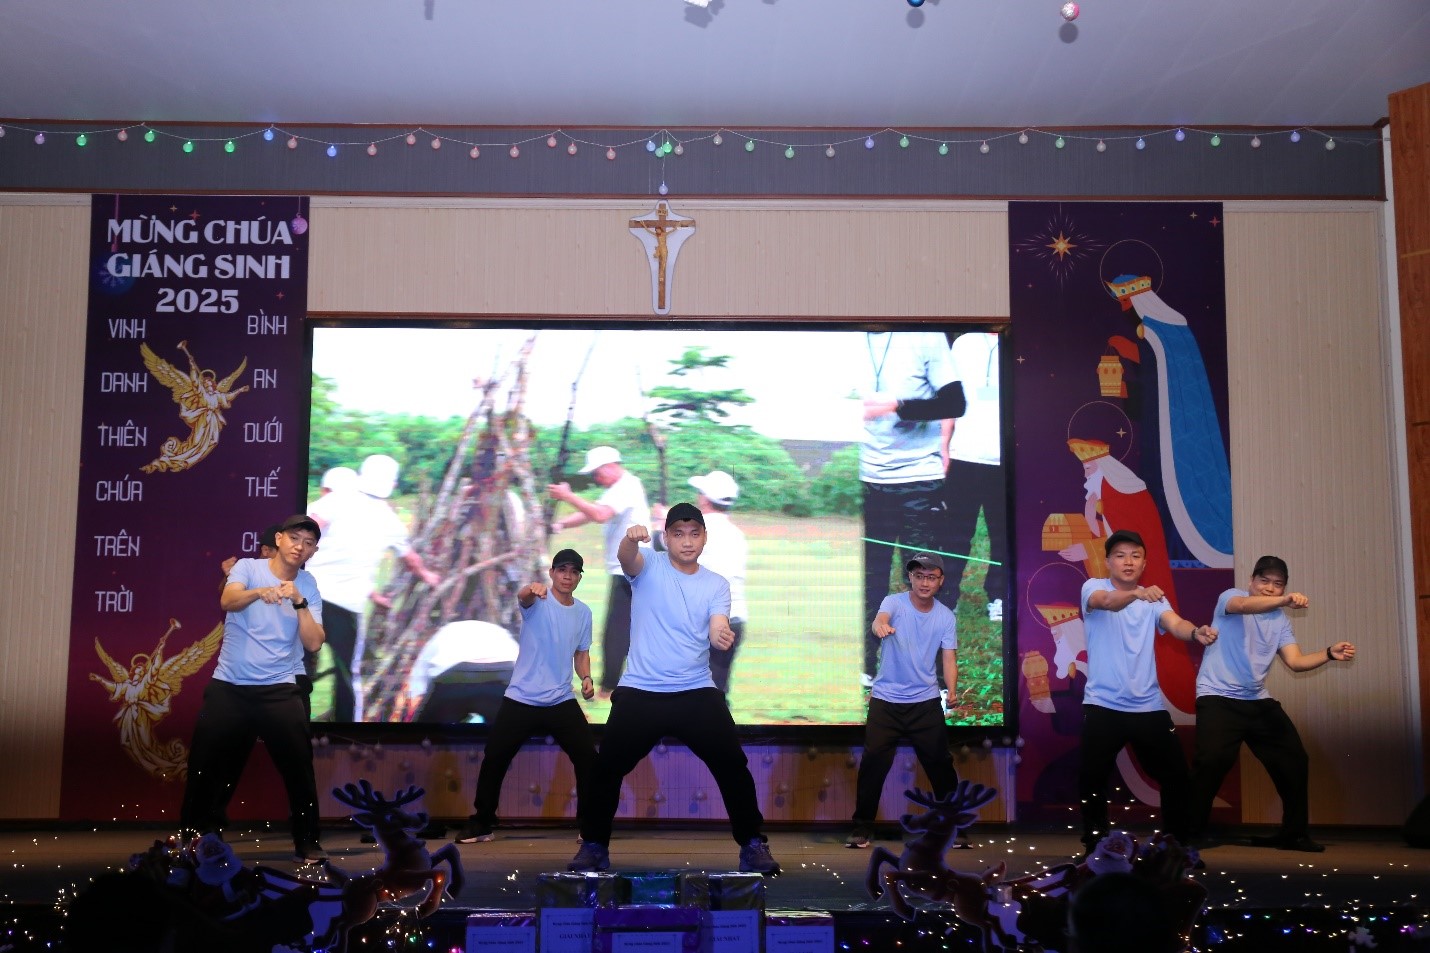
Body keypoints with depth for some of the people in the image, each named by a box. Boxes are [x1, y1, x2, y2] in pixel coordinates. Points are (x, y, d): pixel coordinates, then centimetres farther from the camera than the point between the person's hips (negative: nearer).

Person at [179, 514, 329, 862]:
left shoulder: (309, 586, 3)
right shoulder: (248, 567, -1)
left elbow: (313, 643, -6)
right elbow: (228, 601, -23)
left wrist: (299, 603, -19)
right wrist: (259, 592, -42)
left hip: (279, 689, 1)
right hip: (228, 686, 0)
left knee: (299, 767, -5)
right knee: (207, 766, 5)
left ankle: (308, 844, 7)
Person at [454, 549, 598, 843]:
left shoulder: (584, 612, 7)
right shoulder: (537, 600, -7)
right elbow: (522, 597, -33)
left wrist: (586, 678, -2)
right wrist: (531, 588, -58)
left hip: (562, 701, 3)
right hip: (522, 699, -3)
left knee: (587, 759, -3)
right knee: (494, 760, -1)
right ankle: (481, 824, 15)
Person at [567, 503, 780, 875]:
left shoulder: (717, 585, 5)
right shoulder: (649, 565, 0)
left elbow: (717, 631, -9)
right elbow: (626, 557, -25)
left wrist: (723, 635, -35)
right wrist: (631, 538, -49)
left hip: (697, 693, 1)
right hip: (639, 692, -1)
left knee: (733, 766, -4)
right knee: (606, 769, 0)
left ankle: (753, 845, 12)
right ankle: (594, 846, 19)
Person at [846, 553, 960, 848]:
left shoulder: (946, 617, 1)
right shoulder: (894, 602, -9)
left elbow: (949, 659, -3)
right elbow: (880, 620, -32)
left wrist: (952, 691, -23)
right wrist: (880, 626, -58)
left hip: (926, 702, 2)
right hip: (885, 701, -2)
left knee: (940, 763, 6)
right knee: (873, 764, -3)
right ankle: (862, 827, 9)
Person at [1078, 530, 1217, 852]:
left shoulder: (1154, 599, 8)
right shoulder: (1093, 587, -3)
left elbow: (1175, 623, -12)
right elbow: (1106, 601, -27)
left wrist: (1196, 632, -36)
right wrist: (1136, 594, -49)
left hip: (1148, 707, 4)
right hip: (1103, 705, -3)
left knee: (1177, 776, 5)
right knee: (1092, 778, -3)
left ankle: (1177, 843, 23)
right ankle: (1094, 844, 15)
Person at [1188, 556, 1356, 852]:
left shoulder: (1280, 620, 13)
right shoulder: (1230, 597, -5)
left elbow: (1295, 661, 2)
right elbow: (1244, 605, -30)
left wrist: (1329, 654, -16)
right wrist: (1285, 601, -47)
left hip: (1258, 701, 7)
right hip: (1218, 697, -7)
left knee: (1295, 760, 6)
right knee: (1212, 762, -21)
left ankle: (1295, 833, 22)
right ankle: (1187, 834, -9)